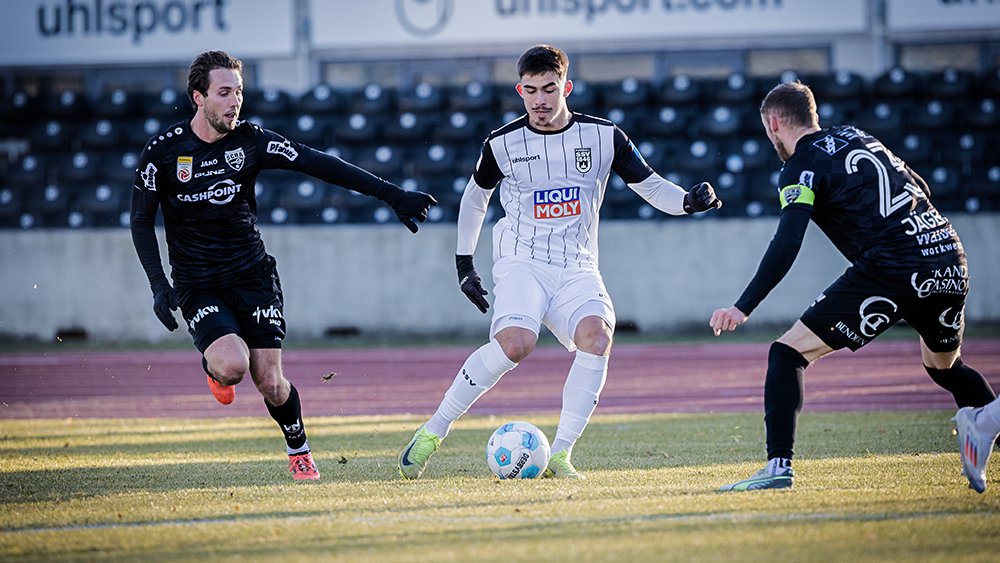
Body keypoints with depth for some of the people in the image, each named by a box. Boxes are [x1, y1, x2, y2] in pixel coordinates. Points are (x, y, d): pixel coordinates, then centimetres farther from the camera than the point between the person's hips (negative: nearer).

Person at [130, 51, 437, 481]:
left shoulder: (250, 141, -4)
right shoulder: (164, 150, -7)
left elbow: (319, 164, -5)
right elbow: (141, 220, 2)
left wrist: (391, 195, -9)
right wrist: (158, 285, -9)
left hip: (252, 275, 2)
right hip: (197, 282, -1)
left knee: (270, 383, -7)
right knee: (233, 364, -26)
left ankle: (298, 449, 22)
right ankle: (213, 368, 12)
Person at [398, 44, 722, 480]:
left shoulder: (603, 137, 1)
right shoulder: (503, 143, 1)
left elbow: (650, 186, 4)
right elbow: (475, 195, 18)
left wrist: (689, 201, -17)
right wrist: (464, 263, 17)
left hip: (577, 269, 2)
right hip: (521, 261, -2)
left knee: (596, 335, -30)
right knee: (515, 343, -31)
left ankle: (560, 455, -23)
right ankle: (433, 432, -17)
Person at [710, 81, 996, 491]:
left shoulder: (802, 168, 1)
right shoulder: (857, 137, 23)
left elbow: (786, 246, -12)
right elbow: (920, 189, 29)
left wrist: (743, 308, -12)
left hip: (892, 269, -7)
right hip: (951, 258, 7)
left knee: (788, 352, -2)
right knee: (944, 365, 33)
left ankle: (779, 465, -13)